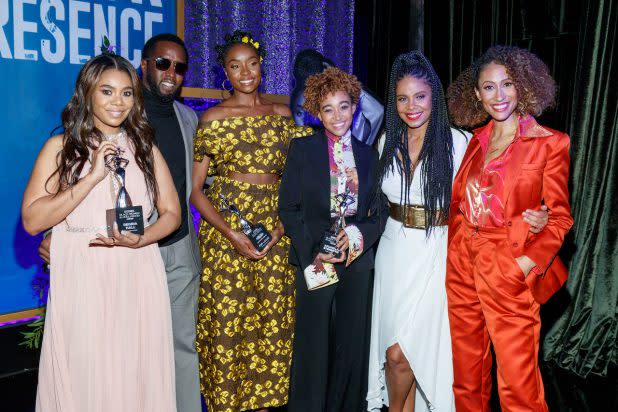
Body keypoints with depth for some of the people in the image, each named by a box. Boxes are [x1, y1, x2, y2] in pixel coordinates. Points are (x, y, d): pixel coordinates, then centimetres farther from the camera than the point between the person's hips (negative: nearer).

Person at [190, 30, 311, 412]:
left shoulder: (283, 115, 9)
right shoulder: (214, 117, 1)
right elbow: (195, 188, -2)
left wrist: (284, 225, -5)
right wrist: (230, 232, -15)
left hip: (276, 230, 3)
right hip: (227, 228, -2)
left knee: (273, 321, 7)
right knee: (226, 322, 0)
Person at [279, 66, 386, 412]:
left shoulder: (369, 154, 9)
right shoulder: (302, 149, 0)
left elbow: (379, 211, 9)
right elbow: (288, 208, -2)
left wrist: (360, 233, -11)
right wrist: (312, 252, -10)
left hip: (358, 259, 3)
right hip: (315, 260, -2)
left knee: (353, 344, 10)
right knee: (314, 342, 4)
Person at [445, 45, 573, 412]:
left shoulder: (550, 143, -3)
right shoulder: (475, 141, 11)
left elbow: (560, 217, -3)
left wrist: (529, 261, -16)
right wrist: (457, 243, 2)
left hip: (509, 271, -4)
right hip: (462, 264, 5)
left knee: (518, 382, -1)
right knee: (466, 374, 15)